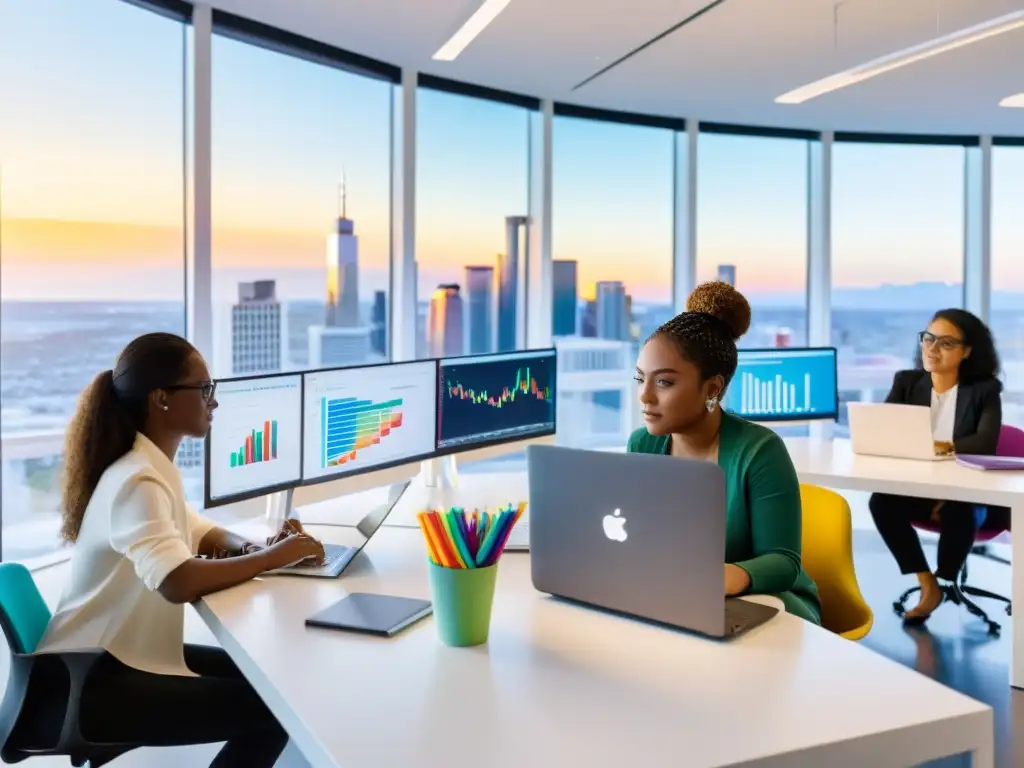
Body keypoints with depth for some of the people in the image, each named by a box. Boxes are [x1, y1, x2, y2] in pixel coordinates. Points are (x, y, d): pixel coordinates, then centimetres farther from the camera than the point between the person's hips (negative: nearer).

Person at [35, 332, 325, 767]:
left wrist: (254, 548, -4)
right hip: (93, 681, -10)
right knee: (272, 709, -15)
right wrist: (272, 557, -25)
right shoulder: (137, 481, -25)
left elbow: (198, 534, 18)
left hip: (127, 655, 10)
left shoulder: (152, 466, 6)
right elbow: (178, 583, -40)